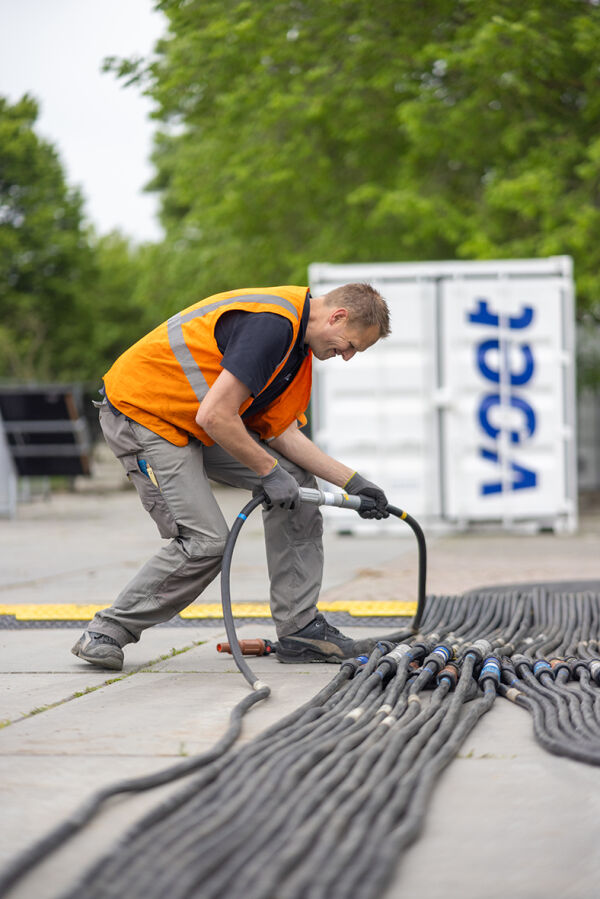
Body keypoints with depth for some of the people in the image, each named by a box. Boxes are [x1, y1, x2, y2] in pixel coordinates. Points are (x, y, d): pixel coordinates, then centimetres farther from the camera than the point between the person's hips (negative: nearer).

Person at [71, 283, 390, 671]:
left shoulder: (295, 341, 7)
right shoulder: (272, 323, -26)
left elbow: (282, 433, 8)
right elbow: (214, 416, -30)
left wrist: (352, 482, 4)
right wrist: (270, 471, -18)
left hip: (196, 422, 10)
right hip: (139, 410, -10)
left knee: (296, 480, 4)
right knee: (205, 541, -16)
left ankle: (299, 628, 8)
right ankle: (107, 632, 1)